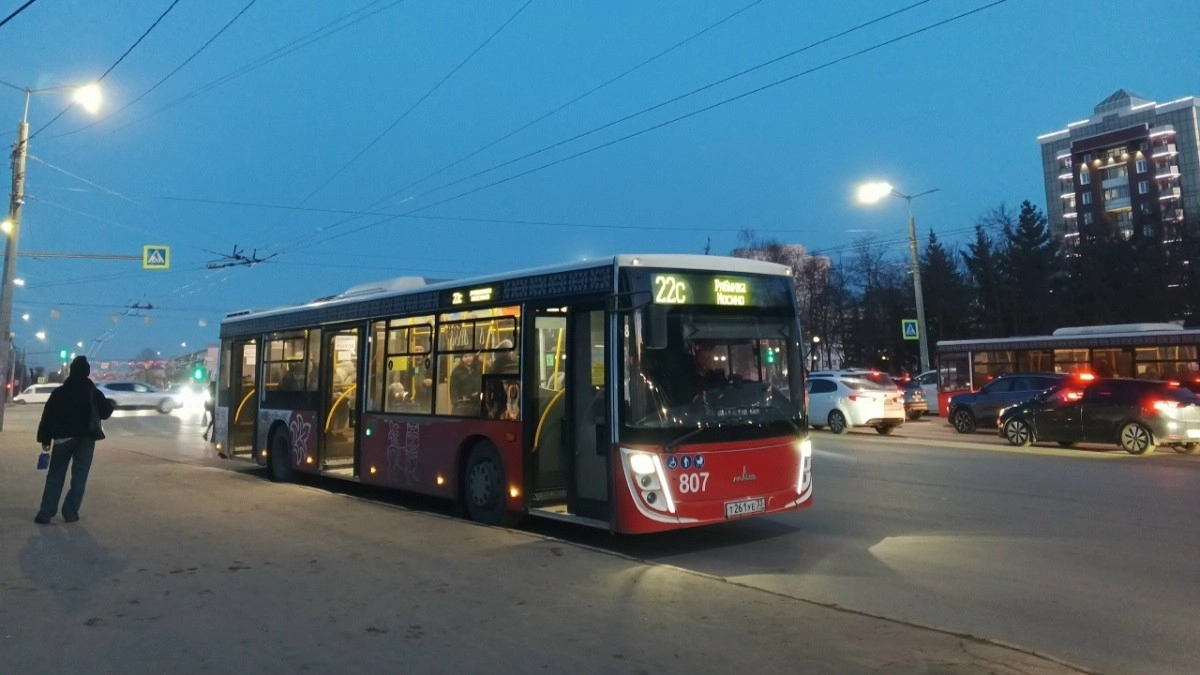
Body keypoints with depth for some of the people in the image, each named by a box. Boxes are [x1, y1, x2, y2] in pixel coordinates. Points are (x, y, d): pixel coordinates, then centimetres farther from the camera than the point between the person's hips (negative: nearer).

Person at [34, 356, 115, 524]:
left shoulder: (59, 392, 1)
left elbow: (47, 416, -3)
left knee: (55, 476, 7)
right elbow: (106, 412, 9)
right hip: (86, 438, 0)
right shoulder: (94, 392, 3)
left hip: (63, 437, 0)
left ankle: (45, 513, 4)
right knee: (79, 476, 5)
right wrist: (108, 405, 31)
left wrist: (45, 439, 1)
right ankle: (70, 512, 2)